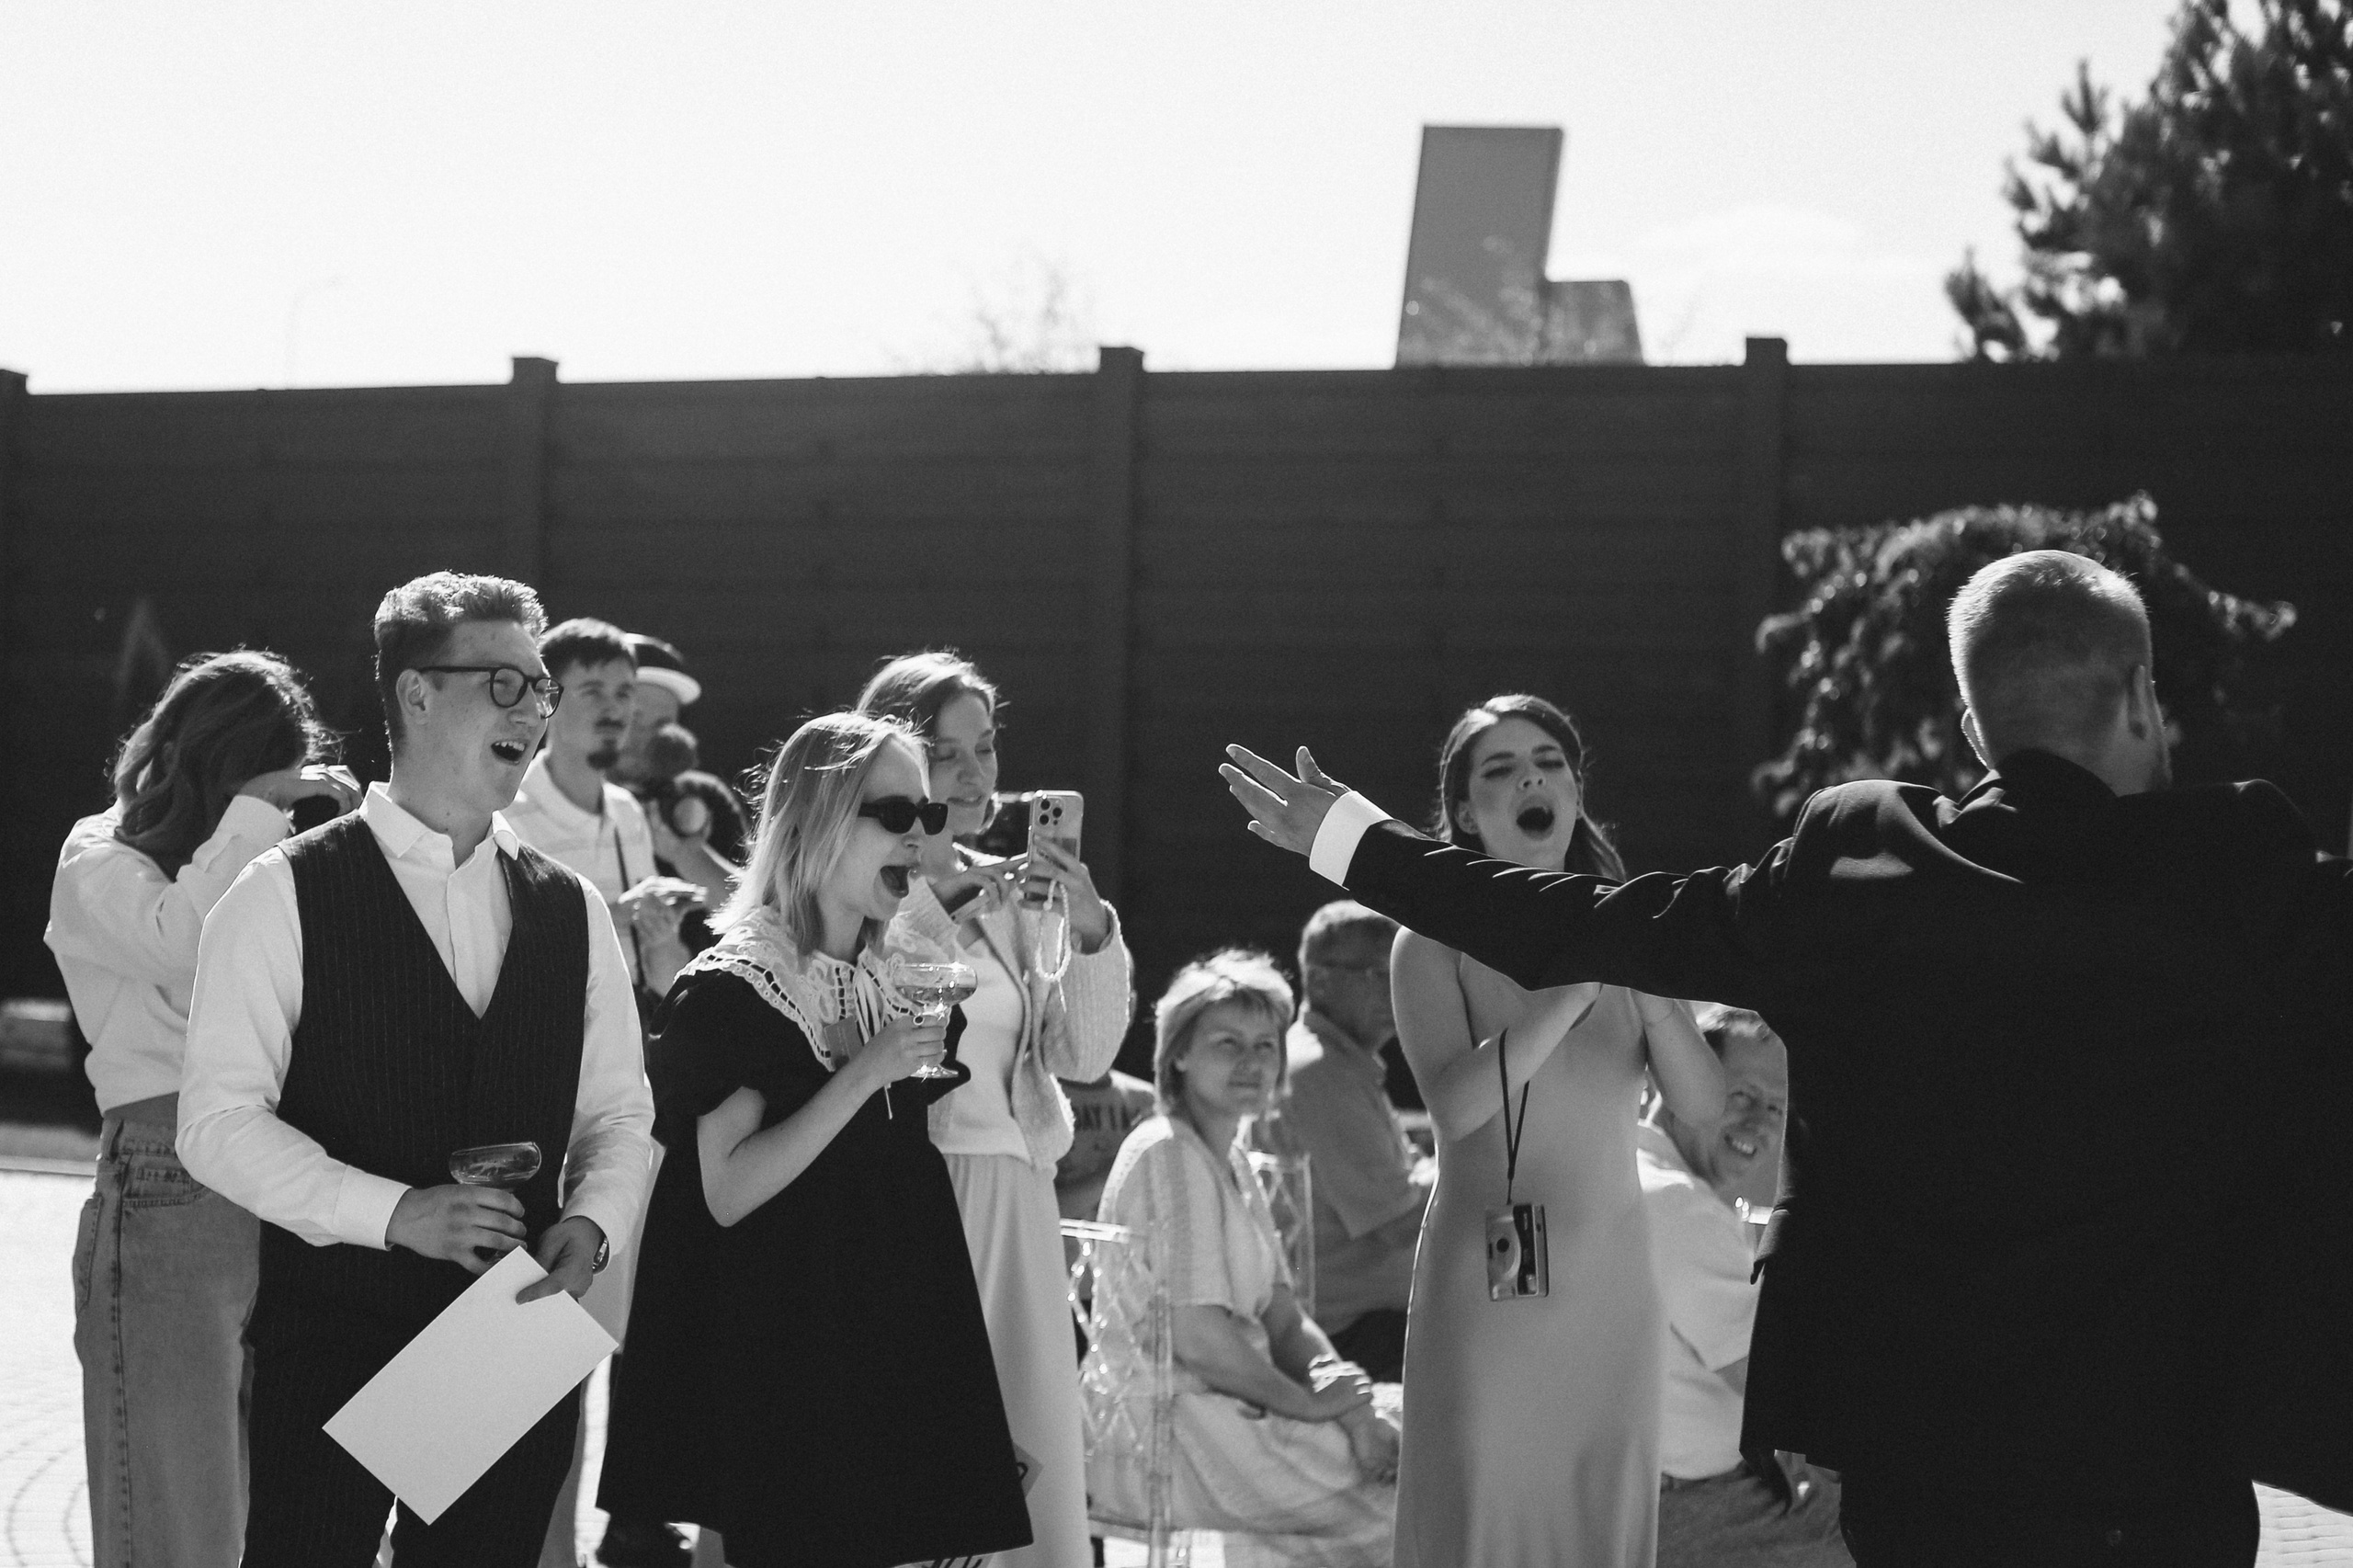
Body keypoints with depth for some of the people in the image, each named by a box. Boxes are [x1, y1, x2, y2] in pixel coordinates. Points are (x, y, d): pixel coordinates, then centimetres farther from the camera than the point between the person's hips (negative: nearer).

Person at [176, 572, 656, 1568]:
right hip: (332, 1334, -4)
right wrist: (395, 1212, -20)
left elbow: (618, 1113, 15)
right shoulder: (284, 896, -5)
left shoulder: (571, 912, 10)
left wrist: (588, 1223, -6)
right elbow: (218, 1122, -10)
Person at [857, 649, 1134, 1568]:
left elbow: (1083, 1055, 8)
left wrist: (1090, 932, -6)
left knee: (1031, 1466, 4)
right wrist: (948, 930, -19)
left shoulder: (1017, 892, 13)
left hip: (1010, 1206, 5)